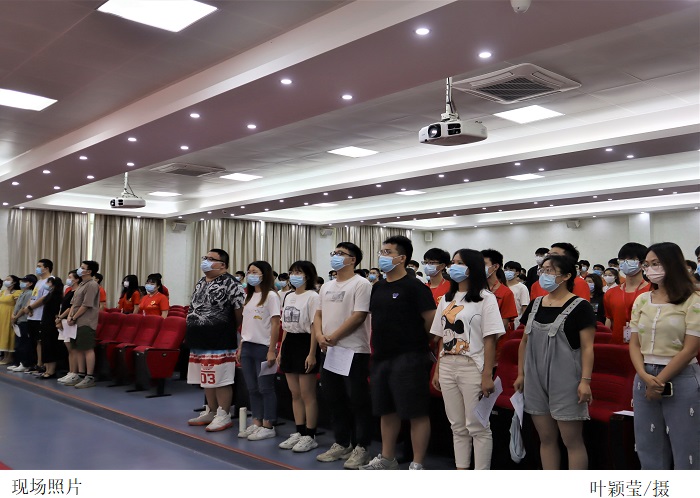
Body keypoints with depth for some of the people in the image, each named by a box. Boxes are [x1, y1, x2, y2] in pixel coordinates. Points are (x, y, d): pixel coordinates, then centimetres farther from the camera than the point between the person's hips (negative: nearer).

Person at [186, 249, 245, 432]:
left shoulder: (230, 283, -12)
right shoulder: (201, 283, 15)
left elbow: (240, 311, -13)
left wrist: (228, 328, -2)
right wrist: (192, 331, 18)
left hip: (220, 342, -8)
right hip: (200, 340, 9)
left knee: (220, 380, -2)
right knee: (206, 379, 16)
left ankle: (224, 416, 7)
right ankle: (211, 412, 28)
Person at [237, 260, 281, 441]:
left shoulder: (271, 296, -8)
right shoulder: (249, 296, 14)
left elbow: (275, 325, -11)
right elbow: (245, 323, 16)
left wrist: (272, 350, -15)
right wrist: (240, 347, 13)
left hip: (263, 347, -7)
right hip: (247, 347, 7)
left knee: (265, 388, 0)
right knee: (252, 388, 11)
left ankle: (268, 426, 8)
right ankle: (256, 423, 20)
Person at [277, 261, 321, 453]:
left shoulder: (312, 297, -10)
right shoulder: (288, 297, 14)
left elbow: (315, 327, -13)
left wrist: (312, 353, -18)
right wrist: (281, 350, 14)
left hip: (305, 343, -8)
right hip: (290, 344, 8)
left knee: (307, 394, -1)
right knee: (295, 394, 11)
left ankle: (310, 436, 7)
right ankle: (299, 432, 20)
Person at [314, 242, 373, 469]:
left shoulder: (361, 284, -9)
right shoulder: (326, 286, 15)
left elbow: (359, 316, -17)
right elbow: (319, 314, 15)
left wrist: (334, 336, -15)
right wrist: (319, 335, -4)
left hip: (353, 351, -8)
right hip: (329, 351, 8)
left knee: (358, 401, -1)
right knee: (334, 400, 14)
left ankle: (361, 448, 9)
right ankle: (341, 444, 25)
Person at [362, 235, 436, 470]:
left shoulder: (414, 287, -10)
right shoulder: (377, 288, 12)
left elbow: (431, 320, -11)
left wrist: (415, 340, 2)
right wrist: (378, 347, 13)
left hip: (409, 359, -8)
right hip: (381, 357, 8)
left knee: (416, 412, 0)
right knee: (386, 410, 17)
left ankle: (417, 465, 9)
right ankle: (386, 458, 31)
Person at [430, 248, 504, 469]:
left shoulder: (485, 298, -5)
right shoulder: (447, 299, 14)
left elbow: (490, 340, -9)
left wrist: (487, 375, -14)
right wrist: (437, 369, 11)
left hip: (472, 368, -6)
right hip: (447, 368, 6)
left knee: (478, 427, 2)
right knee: (458, 426, 13)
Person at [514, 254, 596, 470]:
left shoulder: (580, 307, -5)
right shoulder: (535, 304, 11)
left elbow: (587, 347, -9)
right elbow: (525, 341, 16)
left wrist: (585, 380, -16)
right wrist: (521, 374, 13)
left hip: (566, 380, -6)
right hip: (536, 379, 6)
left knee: (572, 440, 1)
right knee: (546, 438, 12)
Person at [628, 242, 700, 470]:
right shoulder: (641, 300, 9)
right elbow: (634, 343, 6)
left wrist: (660, 381, -11)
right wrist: (645, 376, -10)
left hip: (681, 379, -5)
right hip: (645, 377, 5)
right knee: (649, 446, 13)